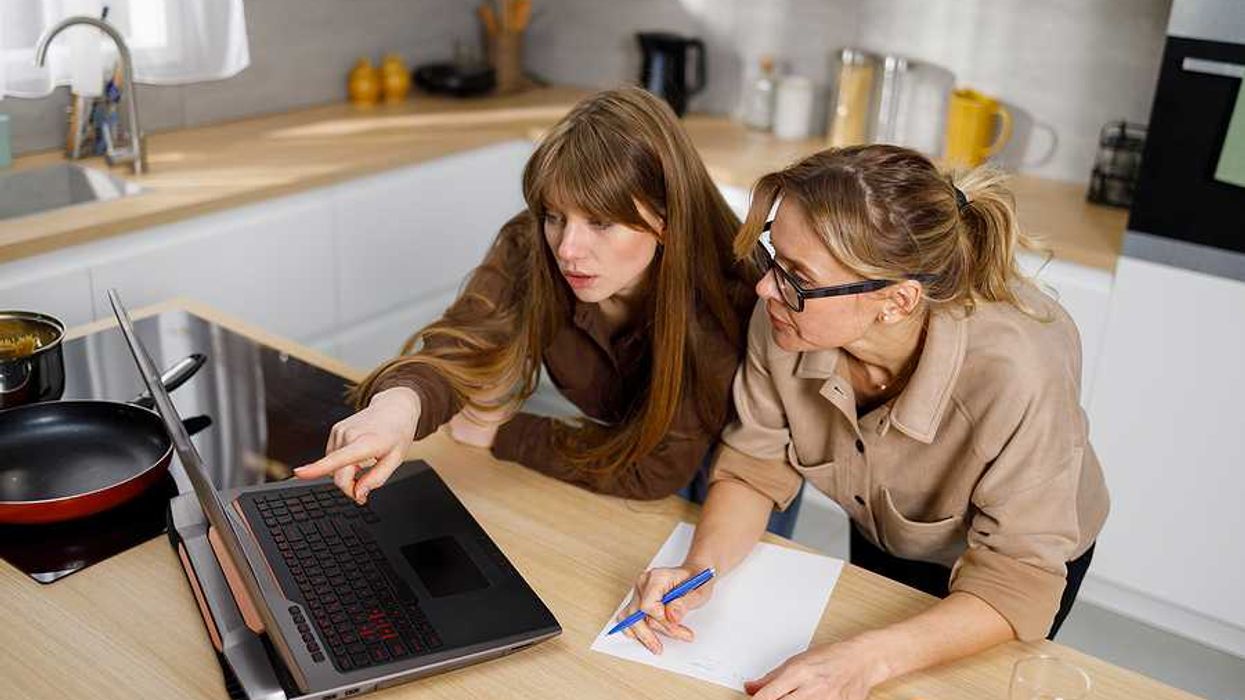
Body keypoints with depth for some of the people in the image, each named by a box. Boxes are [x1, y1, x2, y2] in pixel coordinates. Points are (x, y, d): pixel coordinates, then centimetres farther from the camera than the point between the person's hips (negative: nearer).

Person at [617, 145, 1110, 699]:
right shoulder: (784, 318, -32)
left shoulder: (1014, 372, -43)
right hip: (879, 541, 3)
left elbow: (1017, 578, -33)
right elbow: (753, 467, -17)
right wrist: (702, 567, -36)